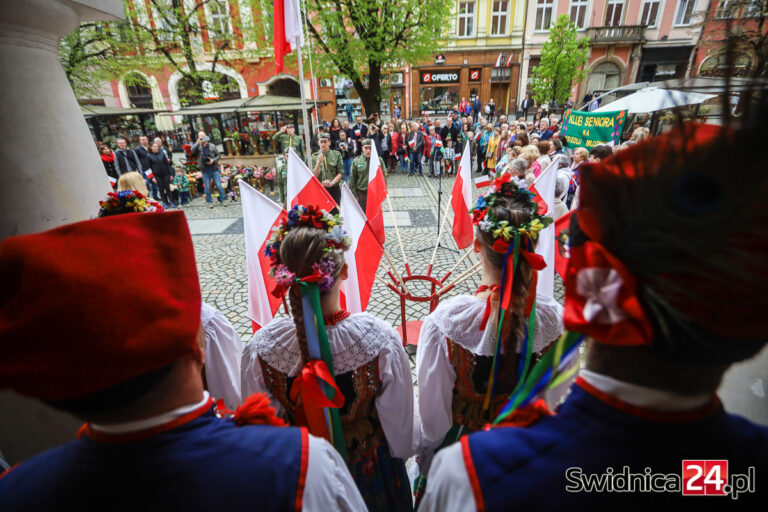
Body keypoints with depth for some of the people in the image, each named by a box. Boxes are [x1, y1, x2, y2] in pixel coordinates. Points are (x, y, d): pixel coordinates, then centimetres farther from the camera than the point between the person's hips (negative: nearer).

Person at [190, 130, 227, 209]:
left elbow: (218, 155, 7)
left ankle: (222, 199, 16)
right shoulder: (198, 147, 0)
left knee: (219, 186, 3)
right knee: (207, 187, 7)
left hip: (214, 169, 0)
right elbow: (192, 150, -19)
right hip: (205, 171, 0)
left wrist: (213, 160, -11)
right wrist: (198, 142, -22)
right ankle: (209, 201, 18)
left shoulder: (212, 146, 2)